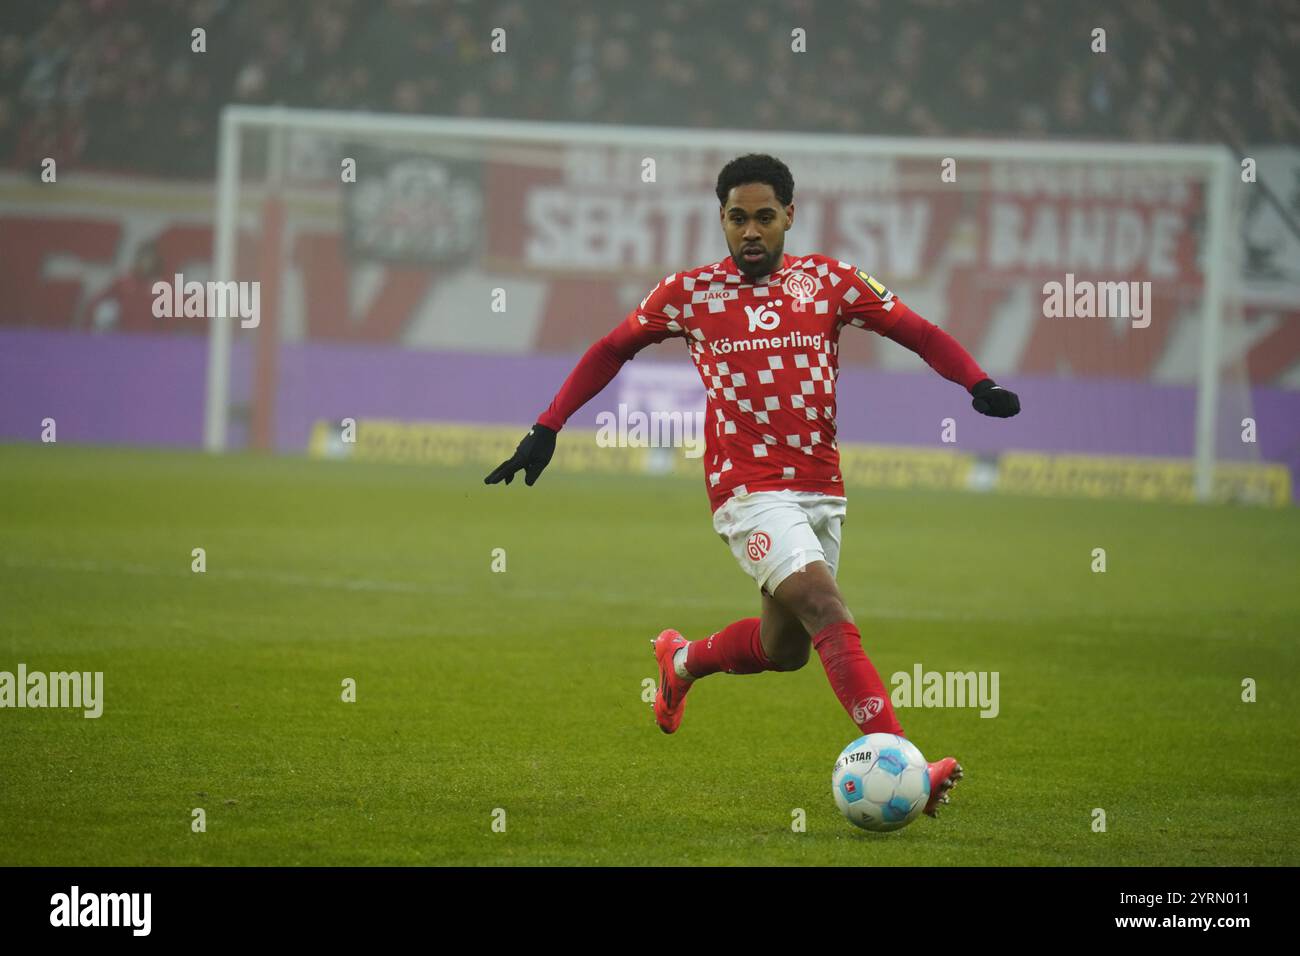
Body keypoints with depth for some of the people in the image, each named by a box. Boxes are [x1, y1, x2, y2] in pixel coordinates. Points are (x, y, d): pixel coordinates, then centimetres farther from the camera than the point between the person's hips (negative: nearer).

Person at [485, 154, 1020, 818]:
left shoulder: (828, 282, 5)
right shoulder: (692, 292, 1)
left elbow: (920, 334, 6)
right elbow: (612, 350, 13)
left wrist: (979, 384, -12)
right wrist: (547, 428, 8)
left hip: (821, 489, 4)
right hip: (749, 493, -4)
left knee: (786, 649, 13)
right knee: (825, 608, -24)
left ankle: (682, 663, 46)